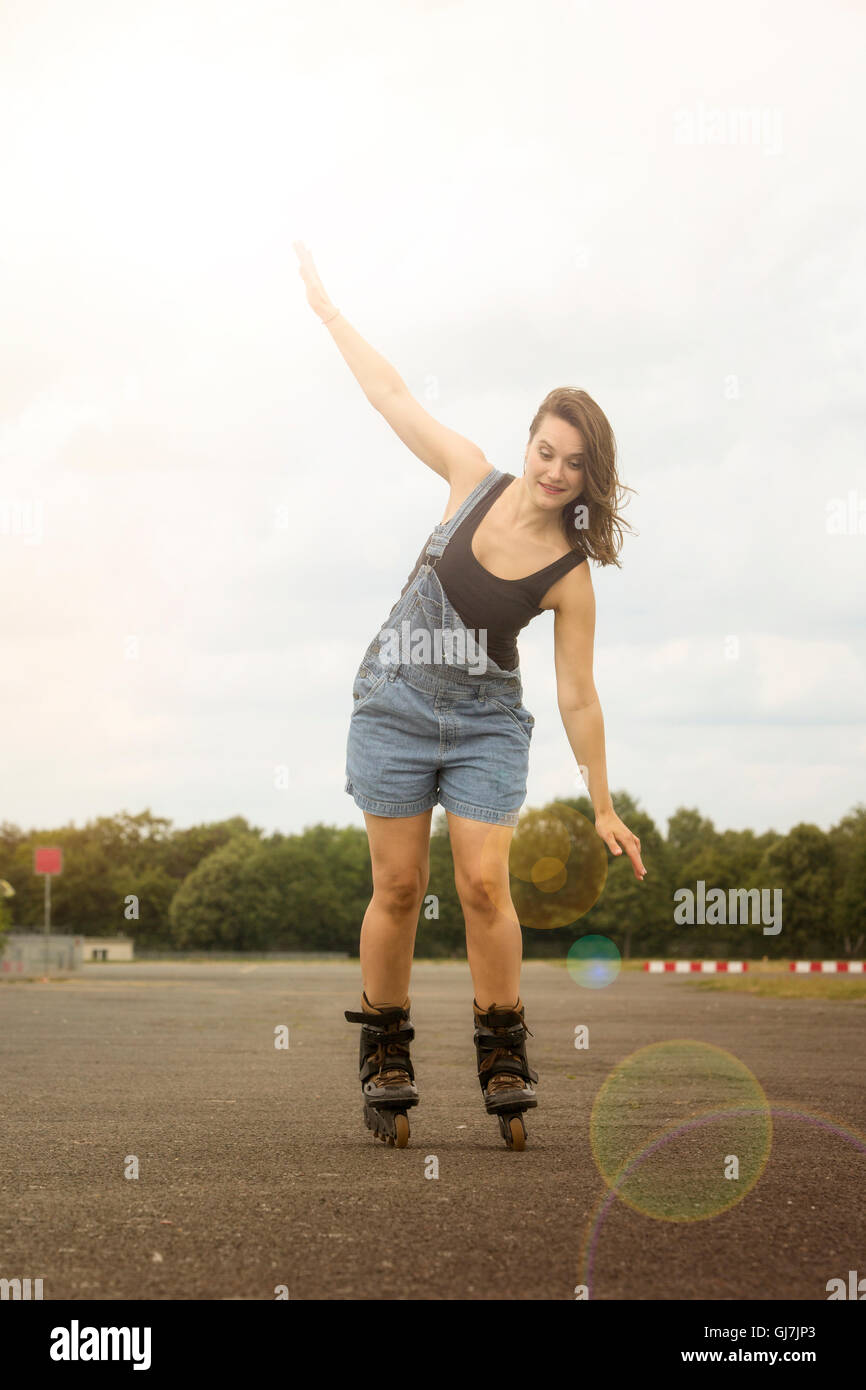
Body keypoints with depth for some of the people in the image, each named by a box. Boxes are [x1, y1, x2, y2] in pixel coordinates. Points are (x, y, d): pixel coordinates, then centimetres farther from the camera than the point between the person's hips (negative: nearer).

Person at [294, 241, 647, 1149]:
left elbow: (577, 697, -5)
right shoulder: (474, 479, -4)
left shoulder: (570, 575, -9)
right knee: (398, 888, 1)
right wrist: (327, 307, 11)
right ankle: (385, 1056, 14)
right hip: (394, 710, 1)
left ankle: (503, 1057, 4)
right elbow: (392, 397, 5)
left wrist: (604, 809, -4)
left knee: (484, 885, -11)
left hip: (486, 725, -1)